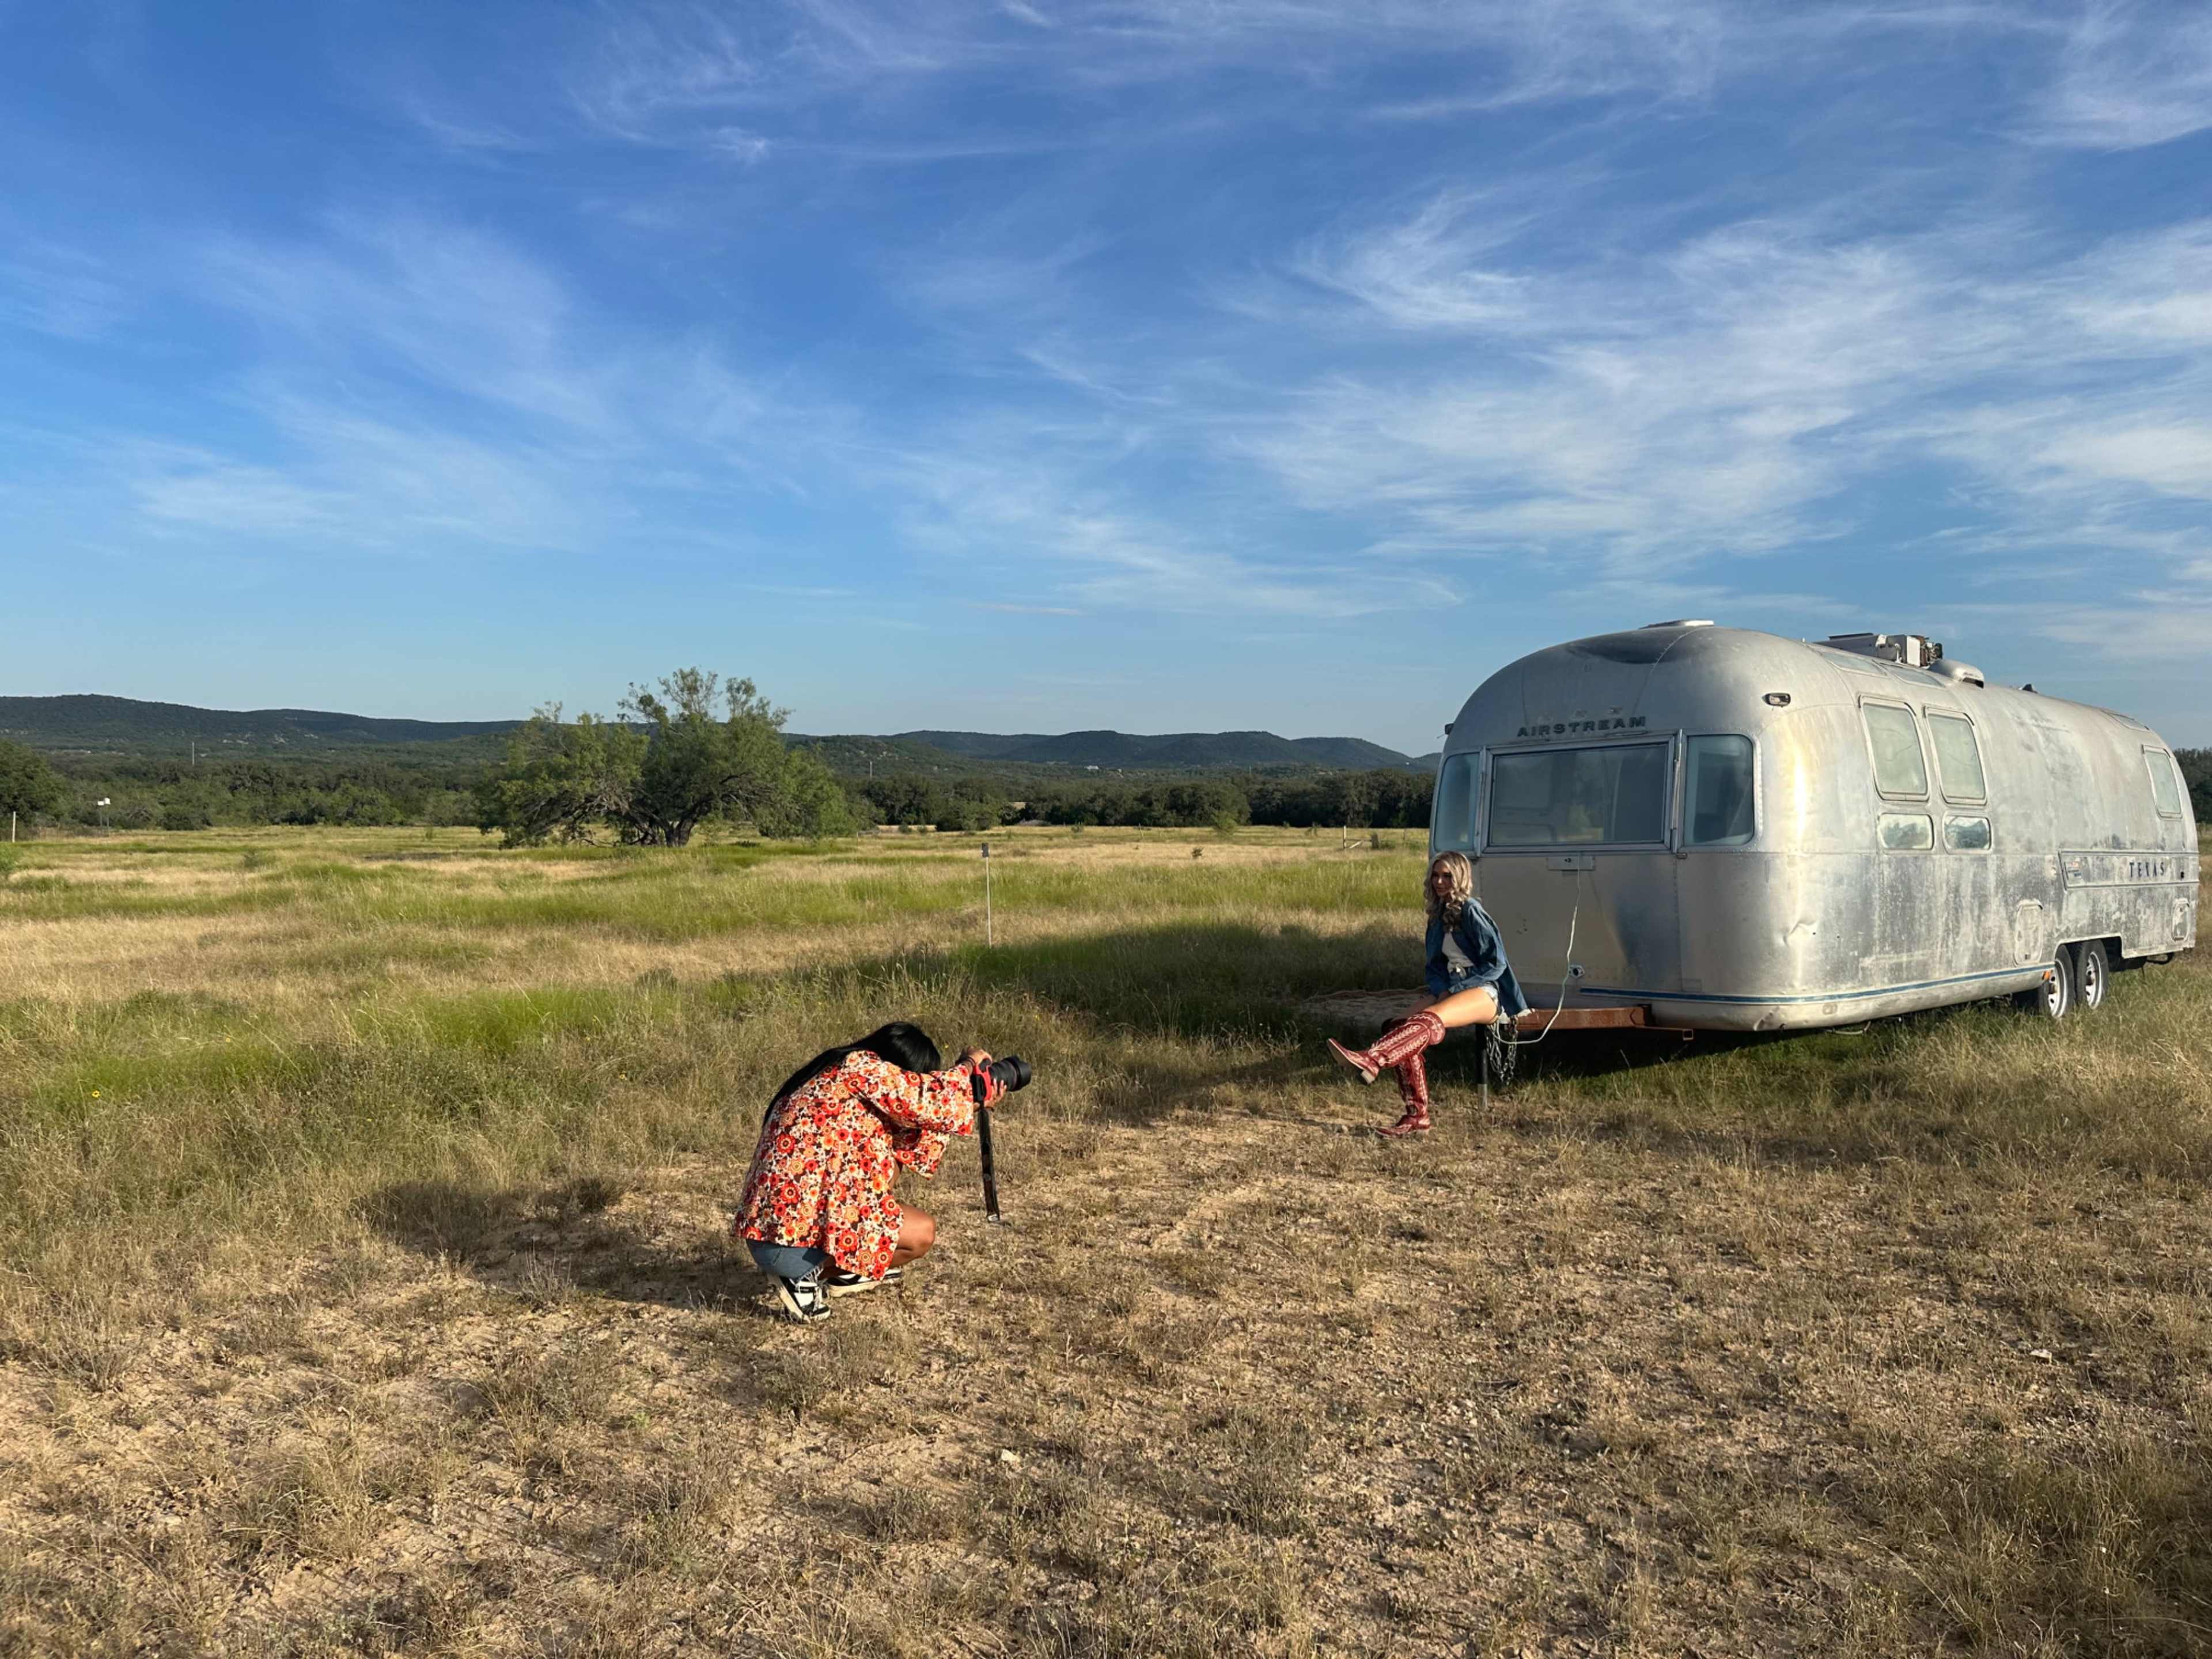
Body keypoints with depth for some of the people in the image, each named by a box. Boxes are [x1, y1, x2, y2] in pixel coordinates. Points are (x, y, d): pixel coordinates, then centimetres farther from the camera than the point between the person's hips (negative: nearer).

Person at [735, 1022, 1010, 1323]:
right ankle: (807, 1276, 0)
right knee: (922, 1234, 2)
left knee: (890, 1156, 19)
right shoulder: (861, 1067, -11)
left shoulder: (835, 1073, 16)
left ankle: (845, 1272, 22)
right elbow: (931, 1100, -18)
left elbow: (908, 1149, 18)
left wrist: (972, 1105, 19)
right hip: (790, 1239, -9)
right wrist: (969, 1065, 3)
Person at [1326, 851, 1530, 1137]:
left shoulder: (1470, 910, -6)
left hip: (1485, 992, -7)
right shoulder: (1438, 915, 18)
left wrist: (1456, 989, -12)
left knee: (1428, 1021, -36)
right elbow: (1435, 965, 19)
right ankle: (1416, 1117, -23)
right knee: (1400, 1025, -18)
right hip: (1450, 990, 7)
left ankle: (1371, 1061, -60)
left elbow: (1496, 962, -9)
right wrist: (1441, 991, -3)